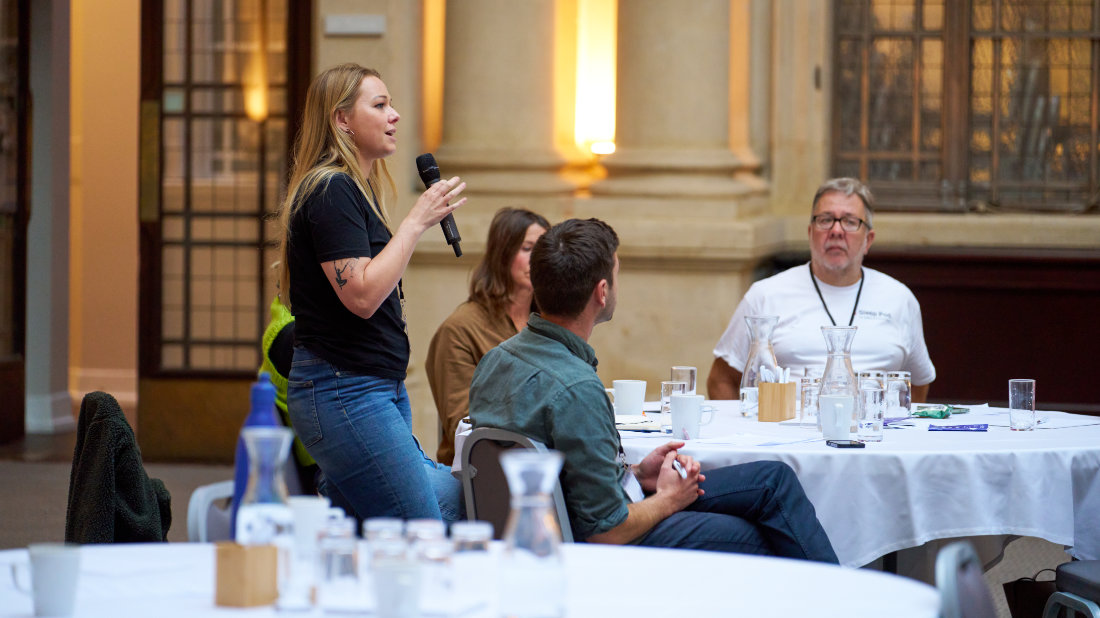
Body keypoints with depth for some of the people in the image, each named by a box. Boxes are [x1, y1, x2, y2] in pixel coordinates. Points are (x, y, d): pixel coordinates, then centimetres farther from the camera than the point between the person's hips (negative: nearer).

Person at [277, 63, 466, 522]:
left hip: (380, 389, 10)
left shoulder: (356, 190, 18)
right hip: (345, 393, -10)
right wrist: (415, 222, -16)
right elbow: (362, 295, -22)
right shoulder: (330, 192, -13)